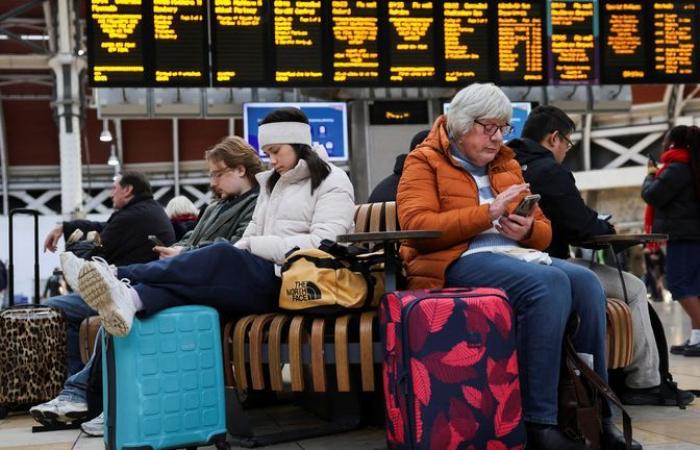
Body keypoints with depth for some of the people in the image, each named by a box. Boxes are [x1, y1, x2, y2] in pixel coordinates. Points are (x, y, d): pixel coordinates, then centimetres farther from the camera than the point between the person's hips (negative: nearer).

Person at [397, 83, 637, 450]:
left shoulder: (507, 165, 24)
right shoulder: (425, 163, 5)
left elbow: (543, 230, 25)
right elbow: (416, 226, -12)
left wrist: (527, 230, -1)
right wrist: (487, 213, -17)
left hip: (515, 254, 7)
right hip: (457, 260, -6)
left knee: (585, 282, -23)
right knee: (550, 283, -33)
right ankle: (539, 420, -32)